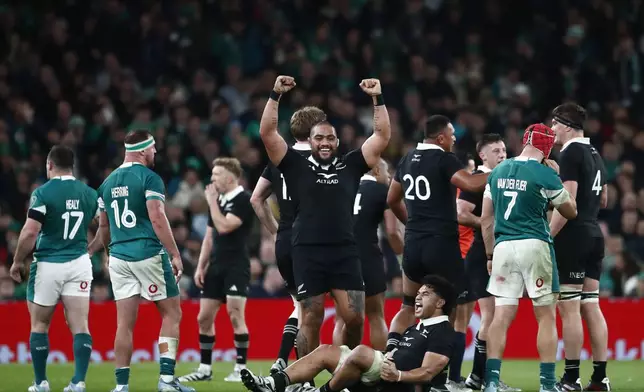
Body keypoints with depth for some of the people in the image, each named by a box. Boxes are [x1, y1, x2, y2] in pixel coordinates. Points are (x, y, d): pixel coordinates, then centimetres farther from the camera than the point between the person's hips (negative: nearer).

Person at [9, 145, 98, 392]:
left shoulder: (43, 193, -10)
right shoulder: (90, 194, 5)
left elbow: (30, 232, -15)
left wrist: (17, 262, -3)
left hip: (48, 265, -3)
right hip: (78, 263, 3)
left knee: (39, 325, 9)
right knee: (80, 326, 0)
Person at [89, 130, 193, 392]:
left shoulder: (108, 183, 13)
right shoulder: (149, 178, -7)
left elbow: (104, 228, 20)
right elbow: (157, 219, -16)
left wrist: (101, 250, 37)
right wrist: (175, 254, -14)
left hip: (119, 259, 6)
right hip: (149, 254, -6)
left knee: (125, 323, 5)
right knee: (172, 314, 4)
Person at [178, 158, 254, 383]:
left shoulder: (243, 200, -10)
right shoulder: (218, 200, 15)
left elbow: (224, 227, -21)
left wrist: (212, 201, -10)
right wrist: (201, 266, 13)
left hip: (236, 266, -8)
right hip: (216, 266, 8)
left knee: (235, 316, -14)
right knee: (204, 318, 6)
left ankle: (241, 368, -8)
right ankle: (205, 369, 13)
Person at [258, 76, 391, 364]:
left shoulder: (350, 165, 12)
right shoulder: (297, 165, 7)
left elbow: (383, 135, 10)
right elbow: (267, 133, 0)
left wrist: (377, 99, 3)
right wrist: (275, 96, -5)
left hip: (345, 252, 2)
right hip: (308, 253, -2)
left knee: (355, 318, -4)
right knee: (311, 321, 0)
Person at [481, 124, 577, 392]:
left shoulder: (498, 172, 10)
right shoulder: (545, 175, -7)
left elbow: (486, 219, 13)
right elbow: (570, 212, 7)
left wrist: (490, 254, 21)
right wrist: (557, 178, 19)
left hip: (503, 247, 4)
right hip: (535, 246, -4)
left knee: (501, 317, 4)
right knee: (546, 317, 4)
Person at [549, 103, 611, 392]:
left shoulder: (570, 155, -11)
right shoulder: (595, 156, 16)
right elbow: (603, 200, 26)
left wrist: (546, 238, -18)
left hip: (572, 237, -9)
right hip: (594, 235, 9)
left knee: (569, 308, -6)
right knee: (591, 307, 9)